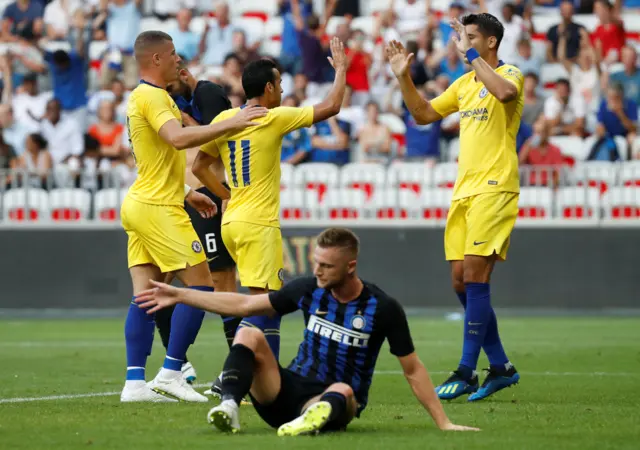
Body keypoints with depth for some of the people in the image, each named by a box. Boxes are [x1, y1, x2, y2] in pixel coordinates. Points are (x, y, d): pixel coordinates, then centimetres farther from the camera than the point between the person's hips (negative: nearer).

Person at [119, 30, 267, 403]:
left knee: (145, 294, 5)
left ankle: (135, 382, 1)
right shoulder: (153, 97, -14)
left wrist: (186, 194, 29)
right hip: (158, 208, -10)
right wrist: (230, 124, -32)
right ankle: (170, 373, -8)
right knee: (200, 286, -7)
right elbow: (178, 138, -32)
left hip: (141, 204, 10)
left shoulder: (142, 97, 18)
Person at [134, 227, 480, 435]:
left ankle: (313, 419, -66)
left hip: (339, 404, -4)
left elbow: (413, 370, -3)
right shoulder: (308, 290, 1)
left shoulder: (383, 308, -9)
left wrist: (443, 423, -6)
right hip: (290, 390, 4)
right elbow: (244, 305, 8)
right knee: (249, 335, -19)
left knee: (343, 391, -39)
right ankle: (229, 407, -39)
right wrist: (178, 295, 7)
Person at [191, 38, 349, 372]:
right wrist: (341, 69, 5)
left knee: (273, 296, 18)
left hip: (232, 220, 8)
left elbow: (199, 166, 16)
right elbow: (330, 107, -8)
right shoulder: (273, 119, -11)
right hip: (258, 225, -8)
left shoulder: (224, 119, 8)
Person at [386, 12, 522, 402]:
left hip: (494, 189, -8)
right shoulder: (464, 83, 17)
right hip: (464, 190, 8)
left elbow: (504, 92, -30)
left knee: (475, 277, -13)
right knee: (461, 281, 6)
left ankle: (467, 373, -11)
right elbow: (423, 114, 23)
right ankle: (500, 367, 15)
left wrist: (470, 54, -24)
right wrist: (404, 77, 11)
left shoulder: (509, 73, -6)